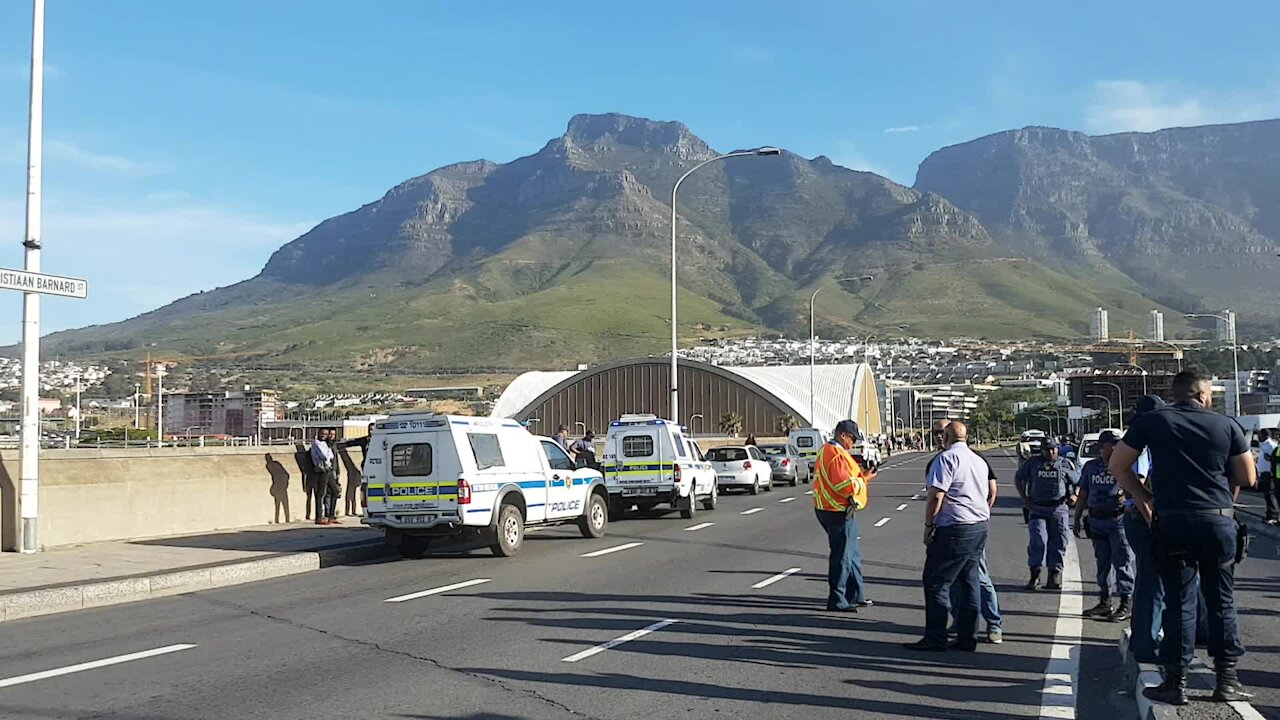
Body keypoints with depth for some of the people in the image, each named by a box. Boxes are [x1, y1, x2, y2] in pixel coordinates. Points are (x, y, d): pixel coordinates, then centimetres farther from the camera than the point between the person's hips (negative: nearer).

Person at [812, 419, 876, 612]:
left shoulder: (825, 451, 14)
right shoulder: (837, 455, -20)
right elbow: (846, 486, -26)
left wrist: (858, 473, 9)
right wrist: (864, 479, -10)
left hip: (827, 508, 11)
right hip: (839, 512, -11)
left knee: (852, 554, 19)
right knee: (842, 556, -3)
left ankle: (857, 596, 27)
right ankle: (837, 600, 4)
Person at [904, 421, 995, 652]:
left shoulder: (946, 458, -12)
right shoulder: (980, 461, 14)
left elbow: (936, 496, -18)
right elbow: (991, 492, 20)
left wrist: (928, 526, -11)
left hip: (955, 529, -9)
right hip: (980, 528, 9)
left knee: (936, 583, -2)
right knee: (969, 582, 13)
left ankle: (935, 639, -1)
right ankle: (967, 637, 16)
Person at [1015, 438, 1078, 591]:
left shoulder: (1066, 464, 10)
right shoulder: (1032, 464, 9)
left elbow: (1077, 483, 15)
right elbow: (1018, 479, 18)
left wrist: (1074, 495, -6)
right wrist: (1024, 498, 7)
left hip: (1058, 509, 1)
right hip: (1037, 509, -1)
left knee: (1058, 543, 2)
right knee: (1038, 541, -11)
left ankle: (1055, 576, 11)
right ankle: (1035, 575, -8)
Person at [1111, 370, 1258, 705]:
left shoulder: (1151, 421, 1)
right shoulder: (1227, 425, 3)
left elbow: (1117, 465, 5)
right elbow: (1248, 478, 8)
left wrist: (1142, 497, 13)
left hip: (1173, 522, 0)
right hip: (1220, 520, 1)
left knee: (1179, 602, 5)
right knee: (1222, 601, 11)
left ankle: (1176, 682, 6)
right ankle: (1227, 680, 14)